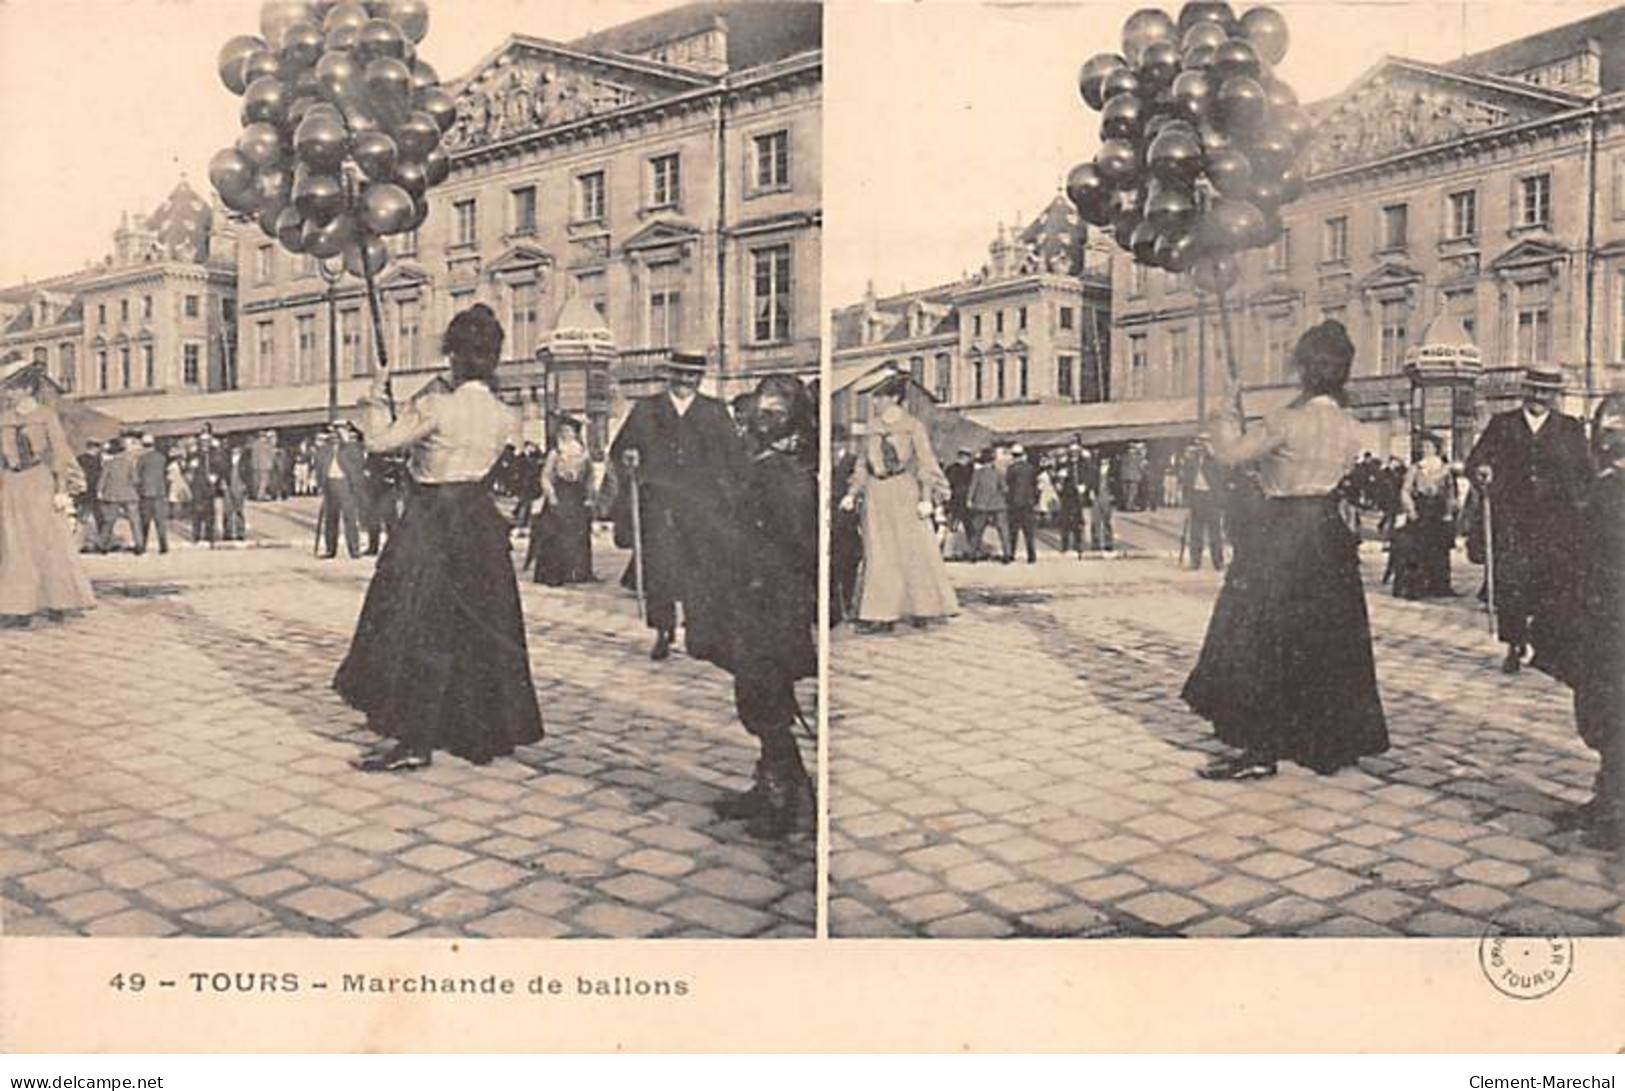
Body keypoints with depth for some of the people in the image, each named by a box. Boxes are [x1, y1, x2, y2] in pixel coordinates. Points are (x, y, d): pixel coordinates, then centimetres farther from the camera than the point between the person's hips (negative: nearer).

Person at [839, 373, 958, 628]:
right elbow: (862, 464, 17)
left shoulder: (912, 426, 0)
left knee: (914, 549, -2)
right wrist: (852, 493, 8)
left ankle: (921, 609, 6)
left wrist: (926, 497, -13)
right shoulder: (873, 429, 13)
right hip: (876, 495, 5)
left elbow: (926, 463, -4)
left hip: (905, 494, -4)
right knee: (879, 552, 1)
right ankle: (882, 612, 3)